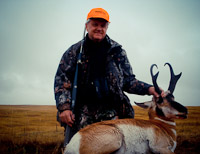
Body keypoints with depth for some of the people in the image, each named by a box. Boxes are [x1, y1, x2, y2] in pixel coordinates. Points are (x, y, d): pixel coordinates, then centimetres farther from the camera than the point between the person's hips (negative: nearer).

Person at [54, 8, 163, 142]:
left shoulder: (117, 51, 12)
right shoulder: (74, 51, 9)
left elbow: (128, 81, 14)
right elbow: (61, 80, 5)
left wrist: (148, 89, -3)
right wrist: (64, 107, -8)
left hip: (110, 112, 1)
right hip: (82, 113, 0)